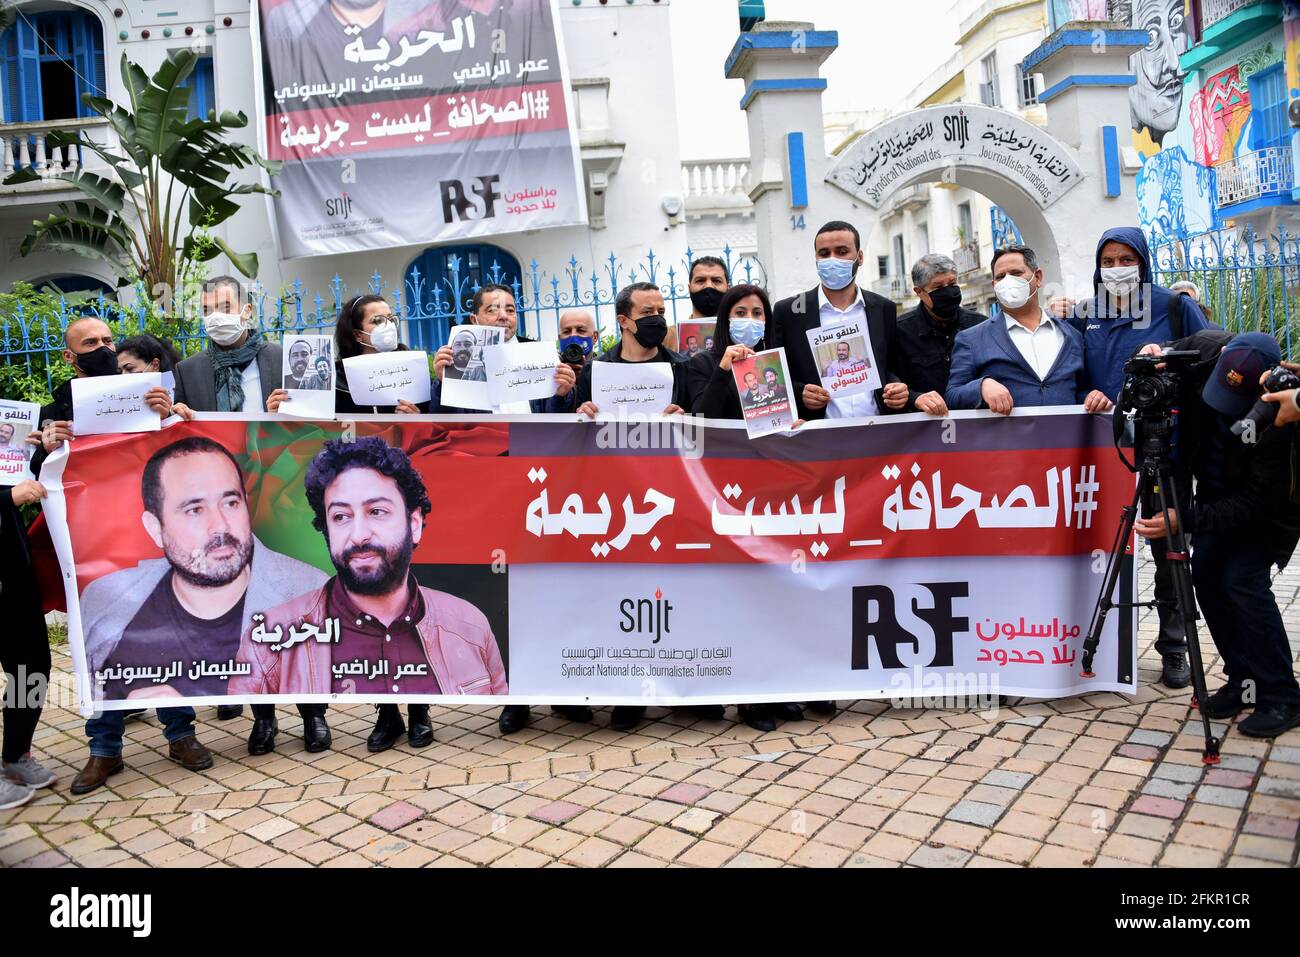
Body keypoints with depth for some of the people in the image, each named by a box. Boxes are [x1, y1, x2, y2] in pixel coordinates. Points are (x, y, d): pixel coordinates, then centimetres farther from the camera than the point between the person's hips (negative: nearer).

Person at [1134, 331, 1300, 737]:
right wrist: (1152, 355, -23)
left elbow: (1255, 502, -31)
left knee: (1244, 581, -16)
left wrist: (1183, 519, -37)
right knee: (1206, 575, -1)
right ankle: (1243, 680, 13)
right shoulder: (1204, 348, -23)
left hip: (1266, 505, -6)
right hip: (1220, 489, 6)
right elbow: (1166, 357, 1)